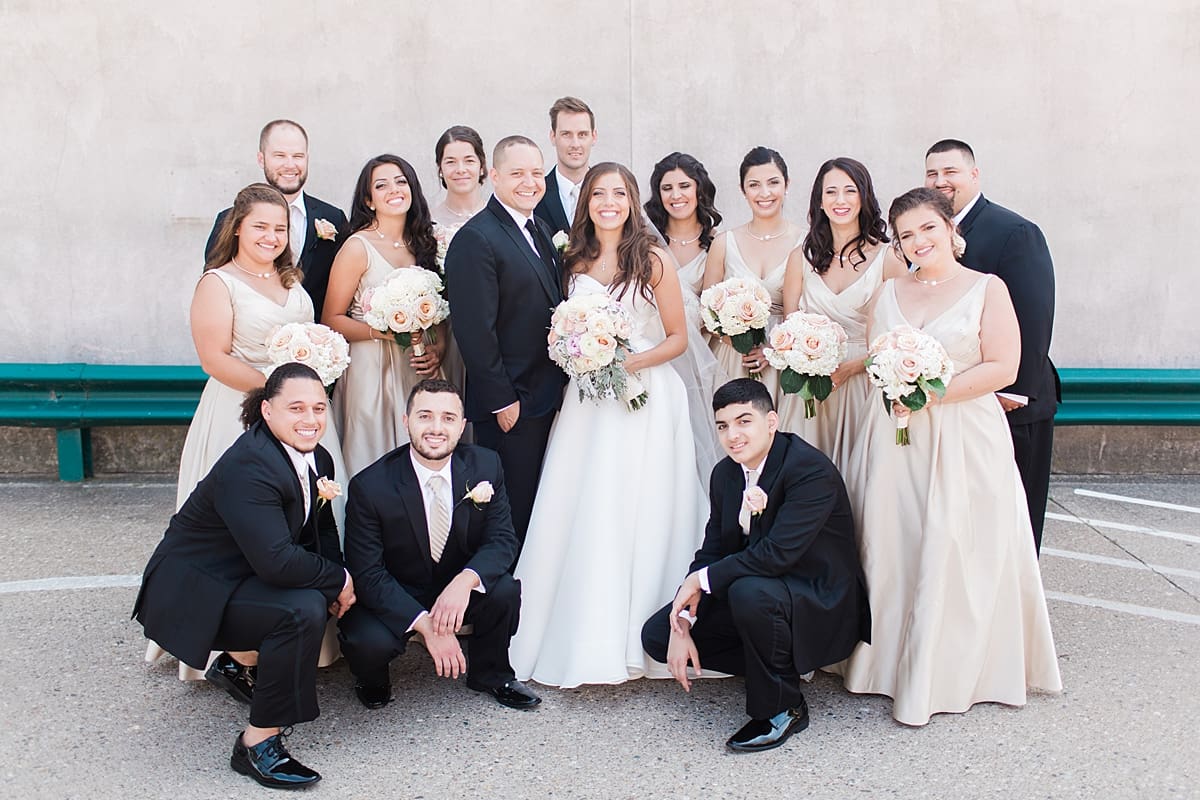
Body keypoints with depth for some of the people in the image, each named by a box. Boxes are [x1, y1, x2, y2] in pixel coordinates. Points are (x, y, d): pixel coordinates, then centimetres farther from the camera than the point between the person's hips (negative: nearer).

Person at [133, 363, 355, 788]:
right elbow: (276, 561, -35)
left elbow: (322, 532, 8)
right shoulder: (247, 467, -28)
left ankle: (247, 667, 21)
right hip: (194, 591, -9)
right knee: (304, 609, -28)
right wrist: (338, 580, -20)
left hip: (242, 577, 9)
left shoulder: (318, 460, 0)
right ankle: (257, 744, -16)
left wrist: (337, 583, -11)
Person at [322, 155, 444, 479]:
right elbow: (332, 319, -7)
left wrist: (438, 348, -2)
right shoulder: (358, 247, -7)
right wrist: (382, 331, -21)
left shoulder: (425, 243, 8)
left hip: (419, 371, 5)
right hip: (372, 370, -4)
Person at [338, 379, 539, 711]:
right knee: (369, 643, -32)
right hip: (393, 596, -3)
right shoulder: (370, 486, -21)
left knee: (505, 590, -26)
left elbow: (502, 539, -11)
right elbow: (367, 573, -20)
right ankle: (372, 680, 9)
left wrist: (465, 580, -33)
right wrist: (425, 624, -30)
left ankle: (490, 673, 6)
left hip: (458, 590, 3)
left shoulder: (485, 466, -12)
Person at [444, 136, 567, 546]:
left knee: (539, 503, 18)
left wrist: (559, 381, 11)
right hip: (509, 402, -8)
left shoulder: (539, 229, 12)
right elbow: (474, 330, -20)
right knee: (512, 510, 3)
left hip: (546, 395, 8)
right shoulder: (476, 239, -17)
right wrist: (502, 401, -18)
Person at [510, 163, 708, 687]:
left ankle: (627, 640, 9)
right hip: (586, 399, 4)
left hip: (646, 398, -4)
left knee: (635, 515, -3)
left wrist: (629, 363, -14)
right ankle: (577, 637, 13)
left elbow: (678, 338, -1)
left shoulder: (653, 261, -1)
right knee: (578, 515, 2)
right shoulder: (573, 261, 10)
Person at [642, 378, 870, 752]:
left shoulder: (812, 469, -24)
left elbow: (777, 553, -32)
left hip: (821, 605, -8)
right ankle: (779, 664, 8)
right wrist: (683, 624, -10)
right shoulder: (725, 473, 0)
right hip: (748, 593, 8)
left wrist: (702, 579, -21)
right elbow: (712, 551, 2)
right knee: (657, 635, 0)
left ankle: (782, 709, -13)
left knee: (750, 591, -38)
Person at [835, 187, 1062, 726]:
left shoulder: (987, 289, 0)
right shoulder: (889, 293, 13)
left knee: (953, 554, -3)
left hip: (965, 440, -4)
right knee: (892, 549, 4)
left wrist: (932, 393, -15)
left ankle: (941, 675, 10)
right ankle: (890, 660, 17)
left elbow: (1003, 368, -8)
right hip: (895, 440, 4)